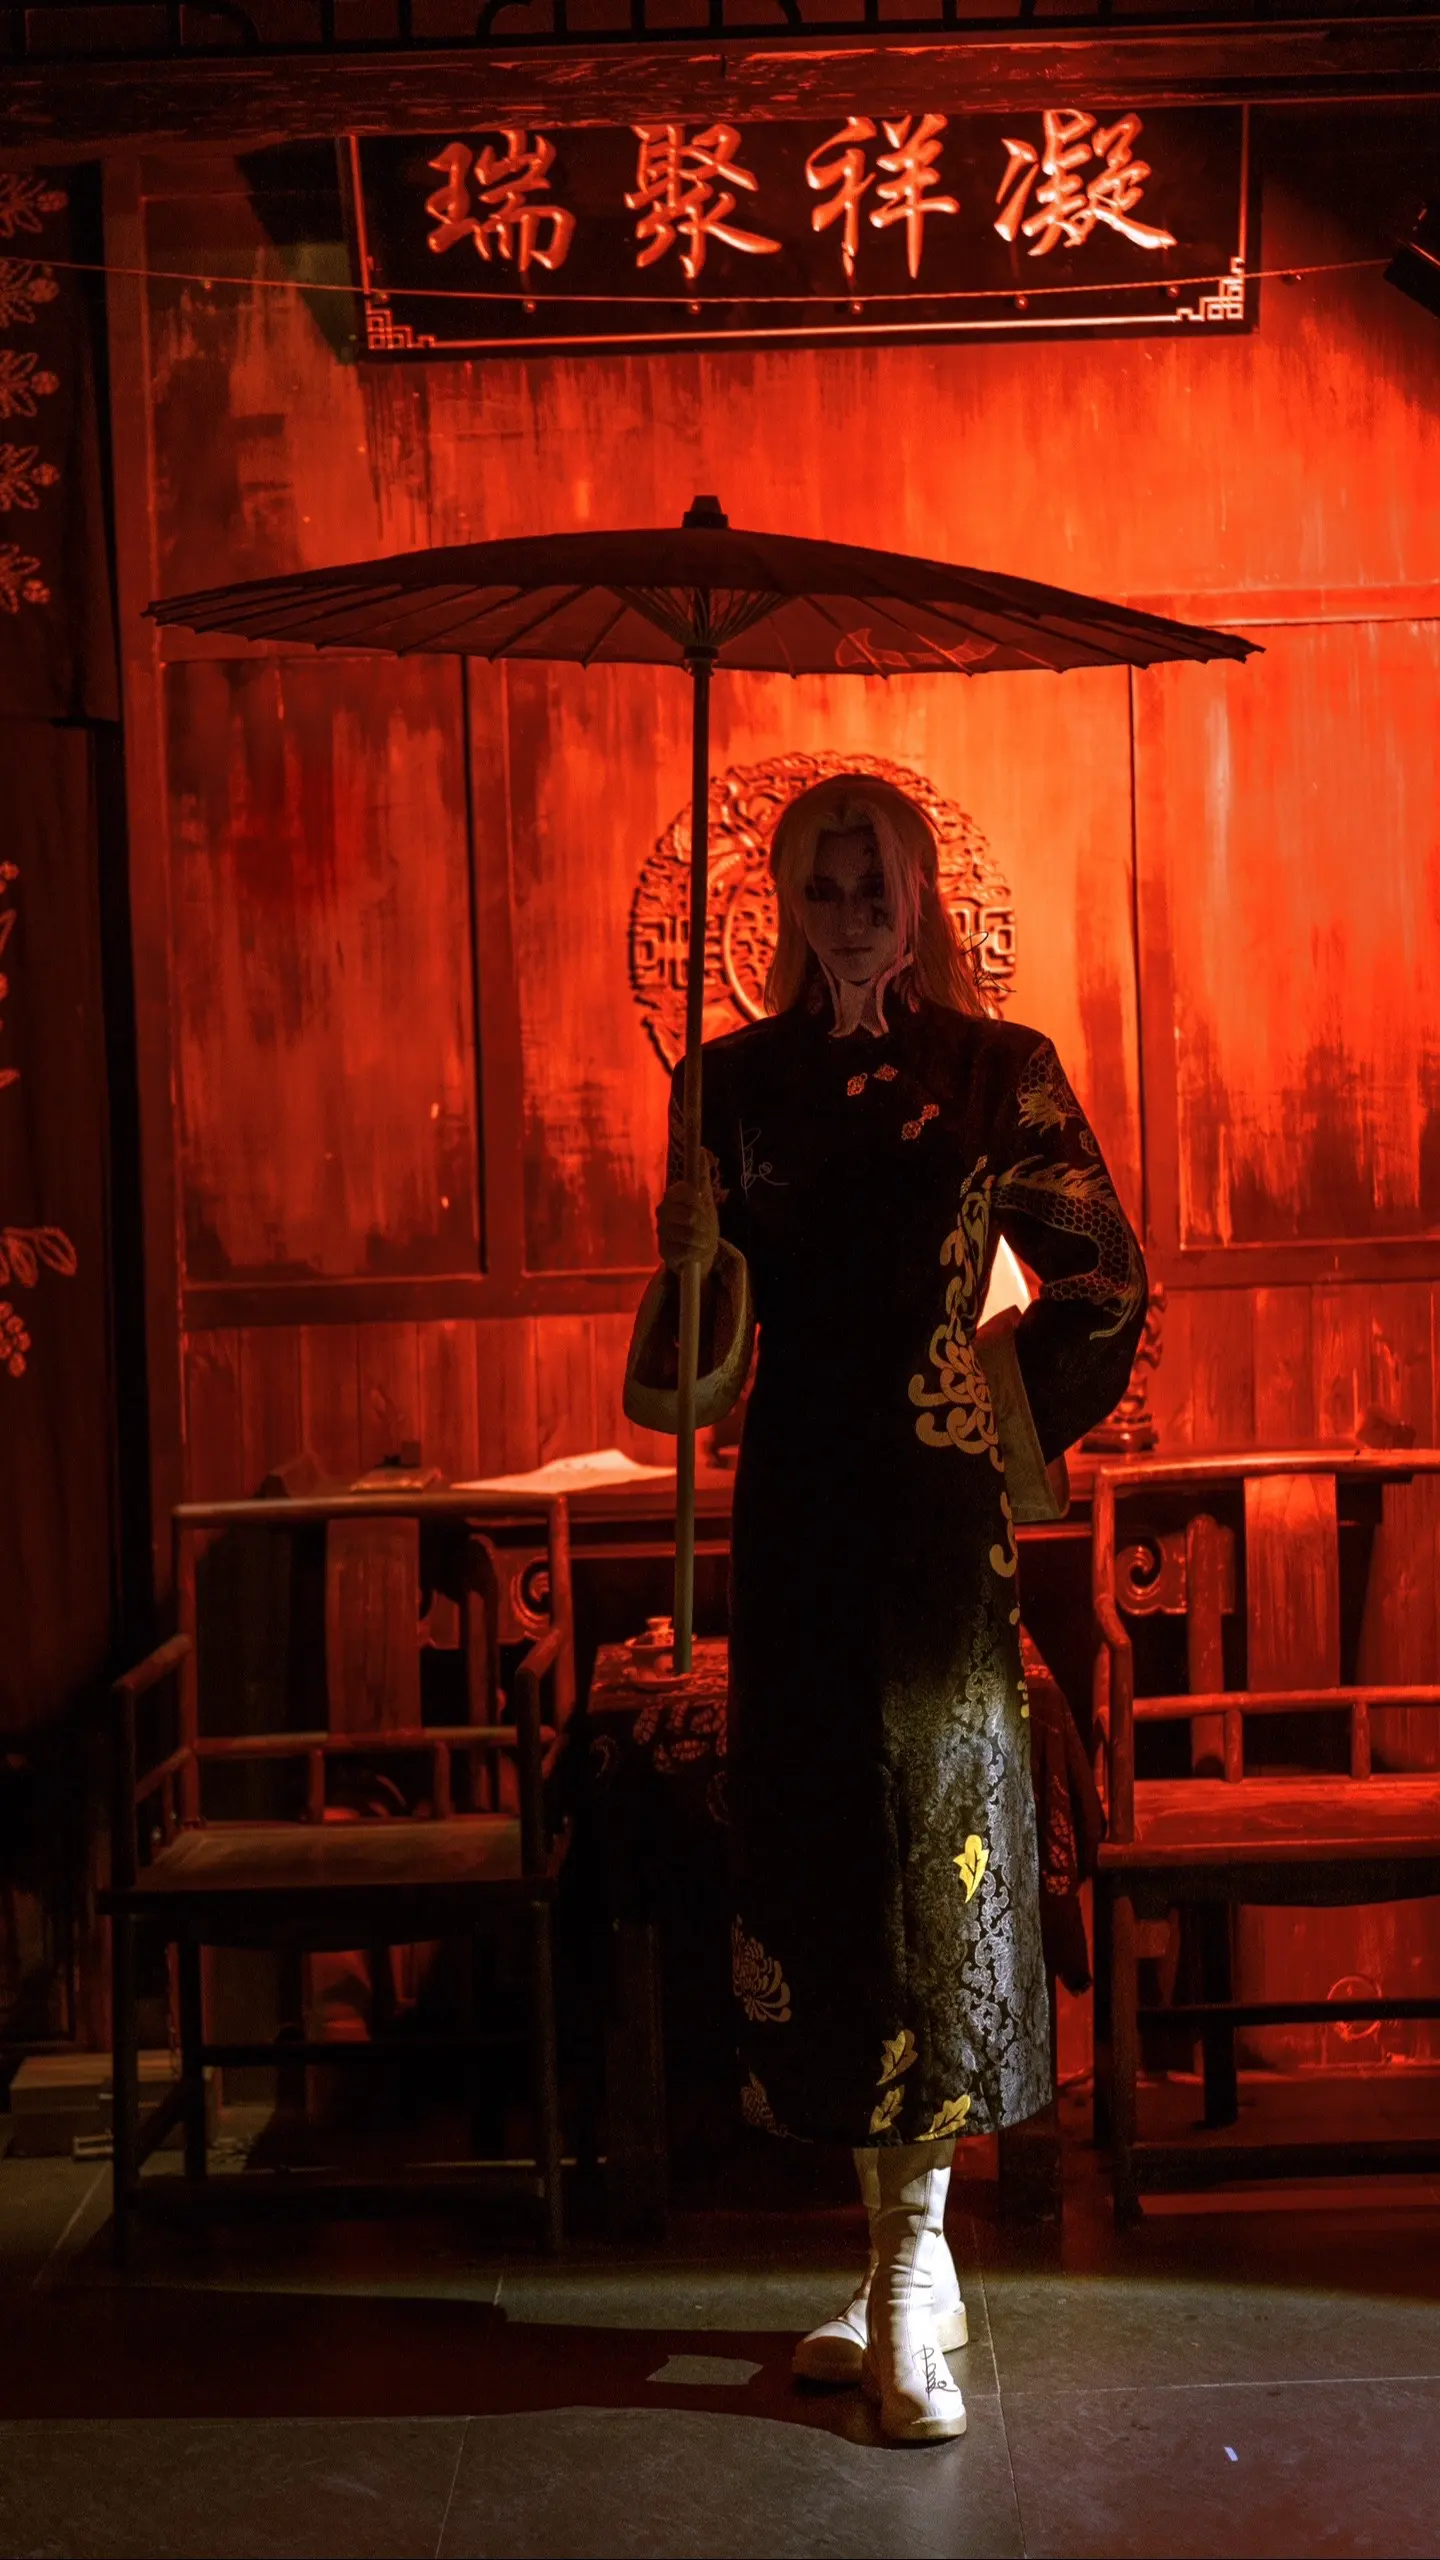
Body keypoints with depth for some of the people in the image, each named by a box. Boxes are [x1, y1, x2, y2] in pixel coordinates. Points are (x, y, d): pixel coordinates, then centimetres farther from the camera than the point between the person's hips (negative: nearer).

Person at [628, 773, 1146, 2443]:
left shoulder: (1000, 1071, 2)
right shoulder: (733, 1081, 8)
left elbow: (1104, 1280, 7)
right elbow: (707, 1329, 11)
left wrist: (1013, 1427, 4)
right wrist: (688, 1266, -9)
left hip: (940, 1502, -3)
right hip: (797, 1503, 3)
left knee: (938, 1823, -6)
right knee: (820, 1835, 5)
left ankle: (915, 2261, 5)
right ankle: (902, 2260, 19)